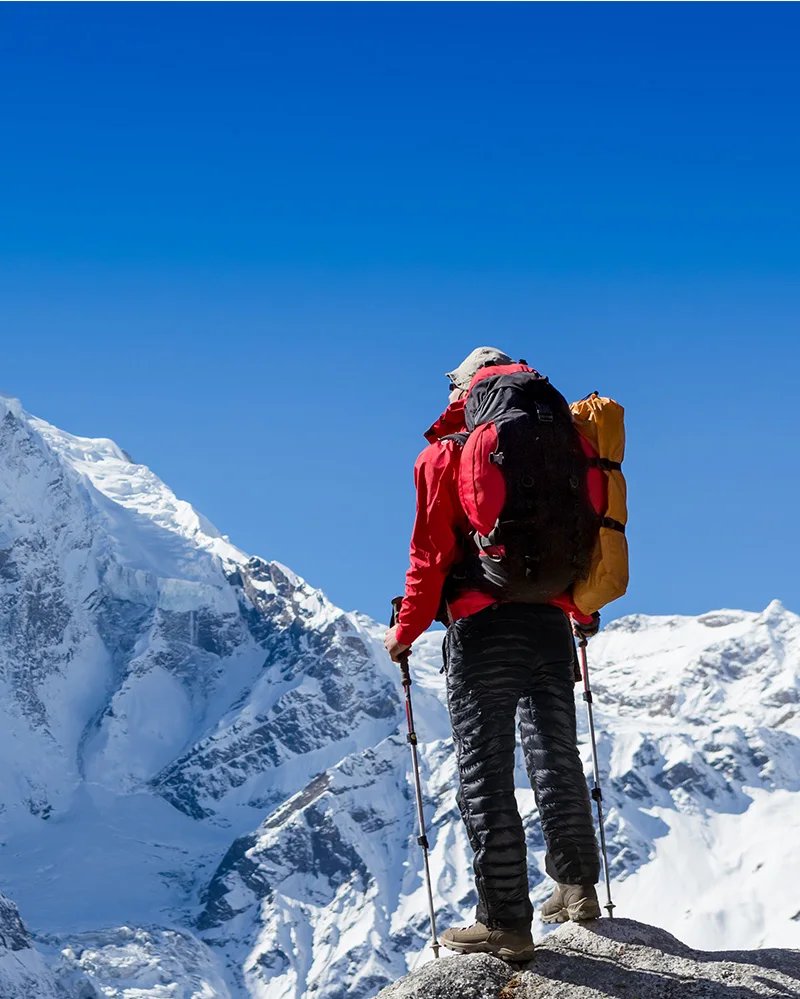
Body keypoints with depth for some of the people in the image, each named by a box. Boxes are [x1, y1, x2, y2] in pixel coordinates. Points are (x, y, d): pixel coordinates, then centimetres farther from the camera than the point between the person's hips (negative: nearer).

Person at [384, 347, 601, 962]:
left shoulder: (446, 455, -2)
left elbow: (433, 552, -7)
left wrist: (407, 631, 3)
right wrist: (585, 612, 31)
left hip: (483, 629, -5)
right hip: (552, 624, 5)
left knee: (485, 776, -2)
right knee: (556, 757, 19)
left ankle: (507, 923, -3)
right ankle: (578, 887, 30)